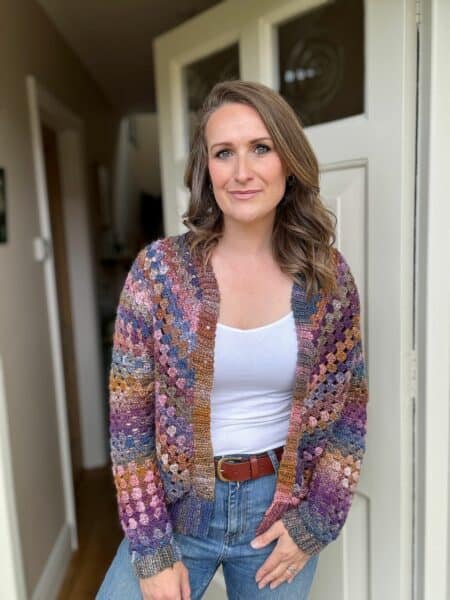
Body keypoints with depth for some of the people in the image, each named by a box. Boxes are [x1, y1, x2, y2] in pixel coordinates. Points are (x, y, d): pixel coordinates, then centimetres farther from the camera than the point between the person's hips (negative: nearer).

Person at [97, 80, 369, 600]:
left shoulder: (328, 275, -8)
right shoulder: (158, 269, -14)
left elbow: (350, 411, 0)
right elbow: (129, 418, -9)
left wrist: (317, 521, -5)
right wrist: (152, 549, -9)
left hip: (283, 511, 2)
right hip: (177, 509, -1)